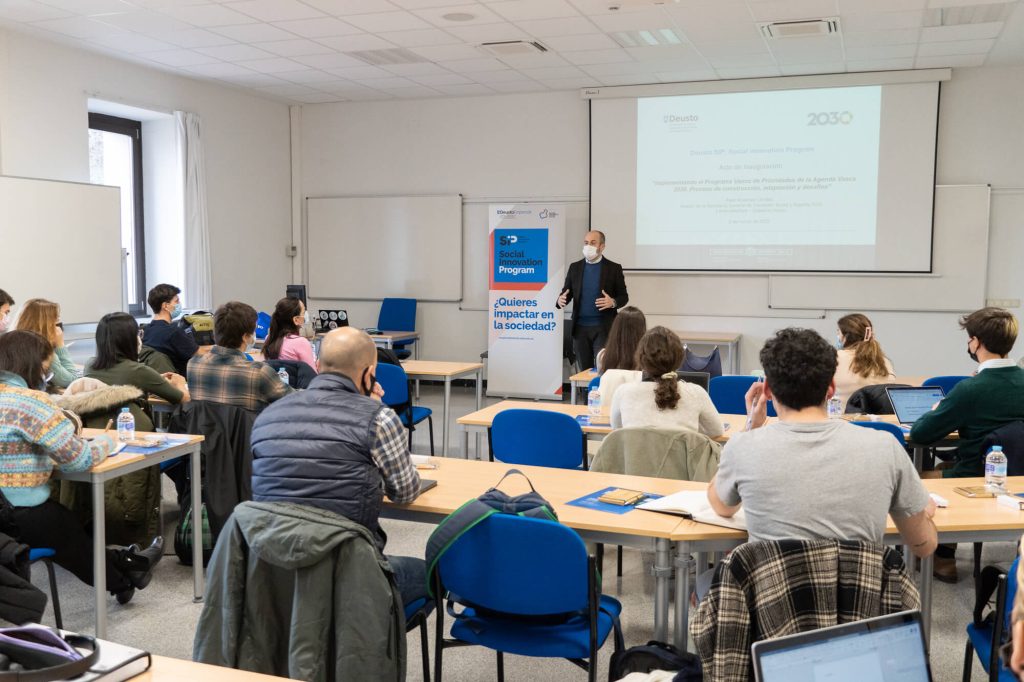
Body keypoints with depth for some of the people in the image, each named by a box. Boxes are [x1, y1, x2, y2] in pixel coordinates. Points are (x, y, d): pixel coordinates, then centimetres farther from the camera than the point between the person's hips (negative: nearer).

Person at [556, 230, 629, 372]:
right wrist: (561, 300, -13)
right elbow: (565, 292, 11)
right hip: (580, 328, 3)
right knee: (584, 370, 7)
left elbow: (623, 296, 3)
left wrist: (613, 302, -19)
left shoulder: (614, 268, 1)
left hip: (603, 328, -3)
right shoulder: (575, 267, 9)